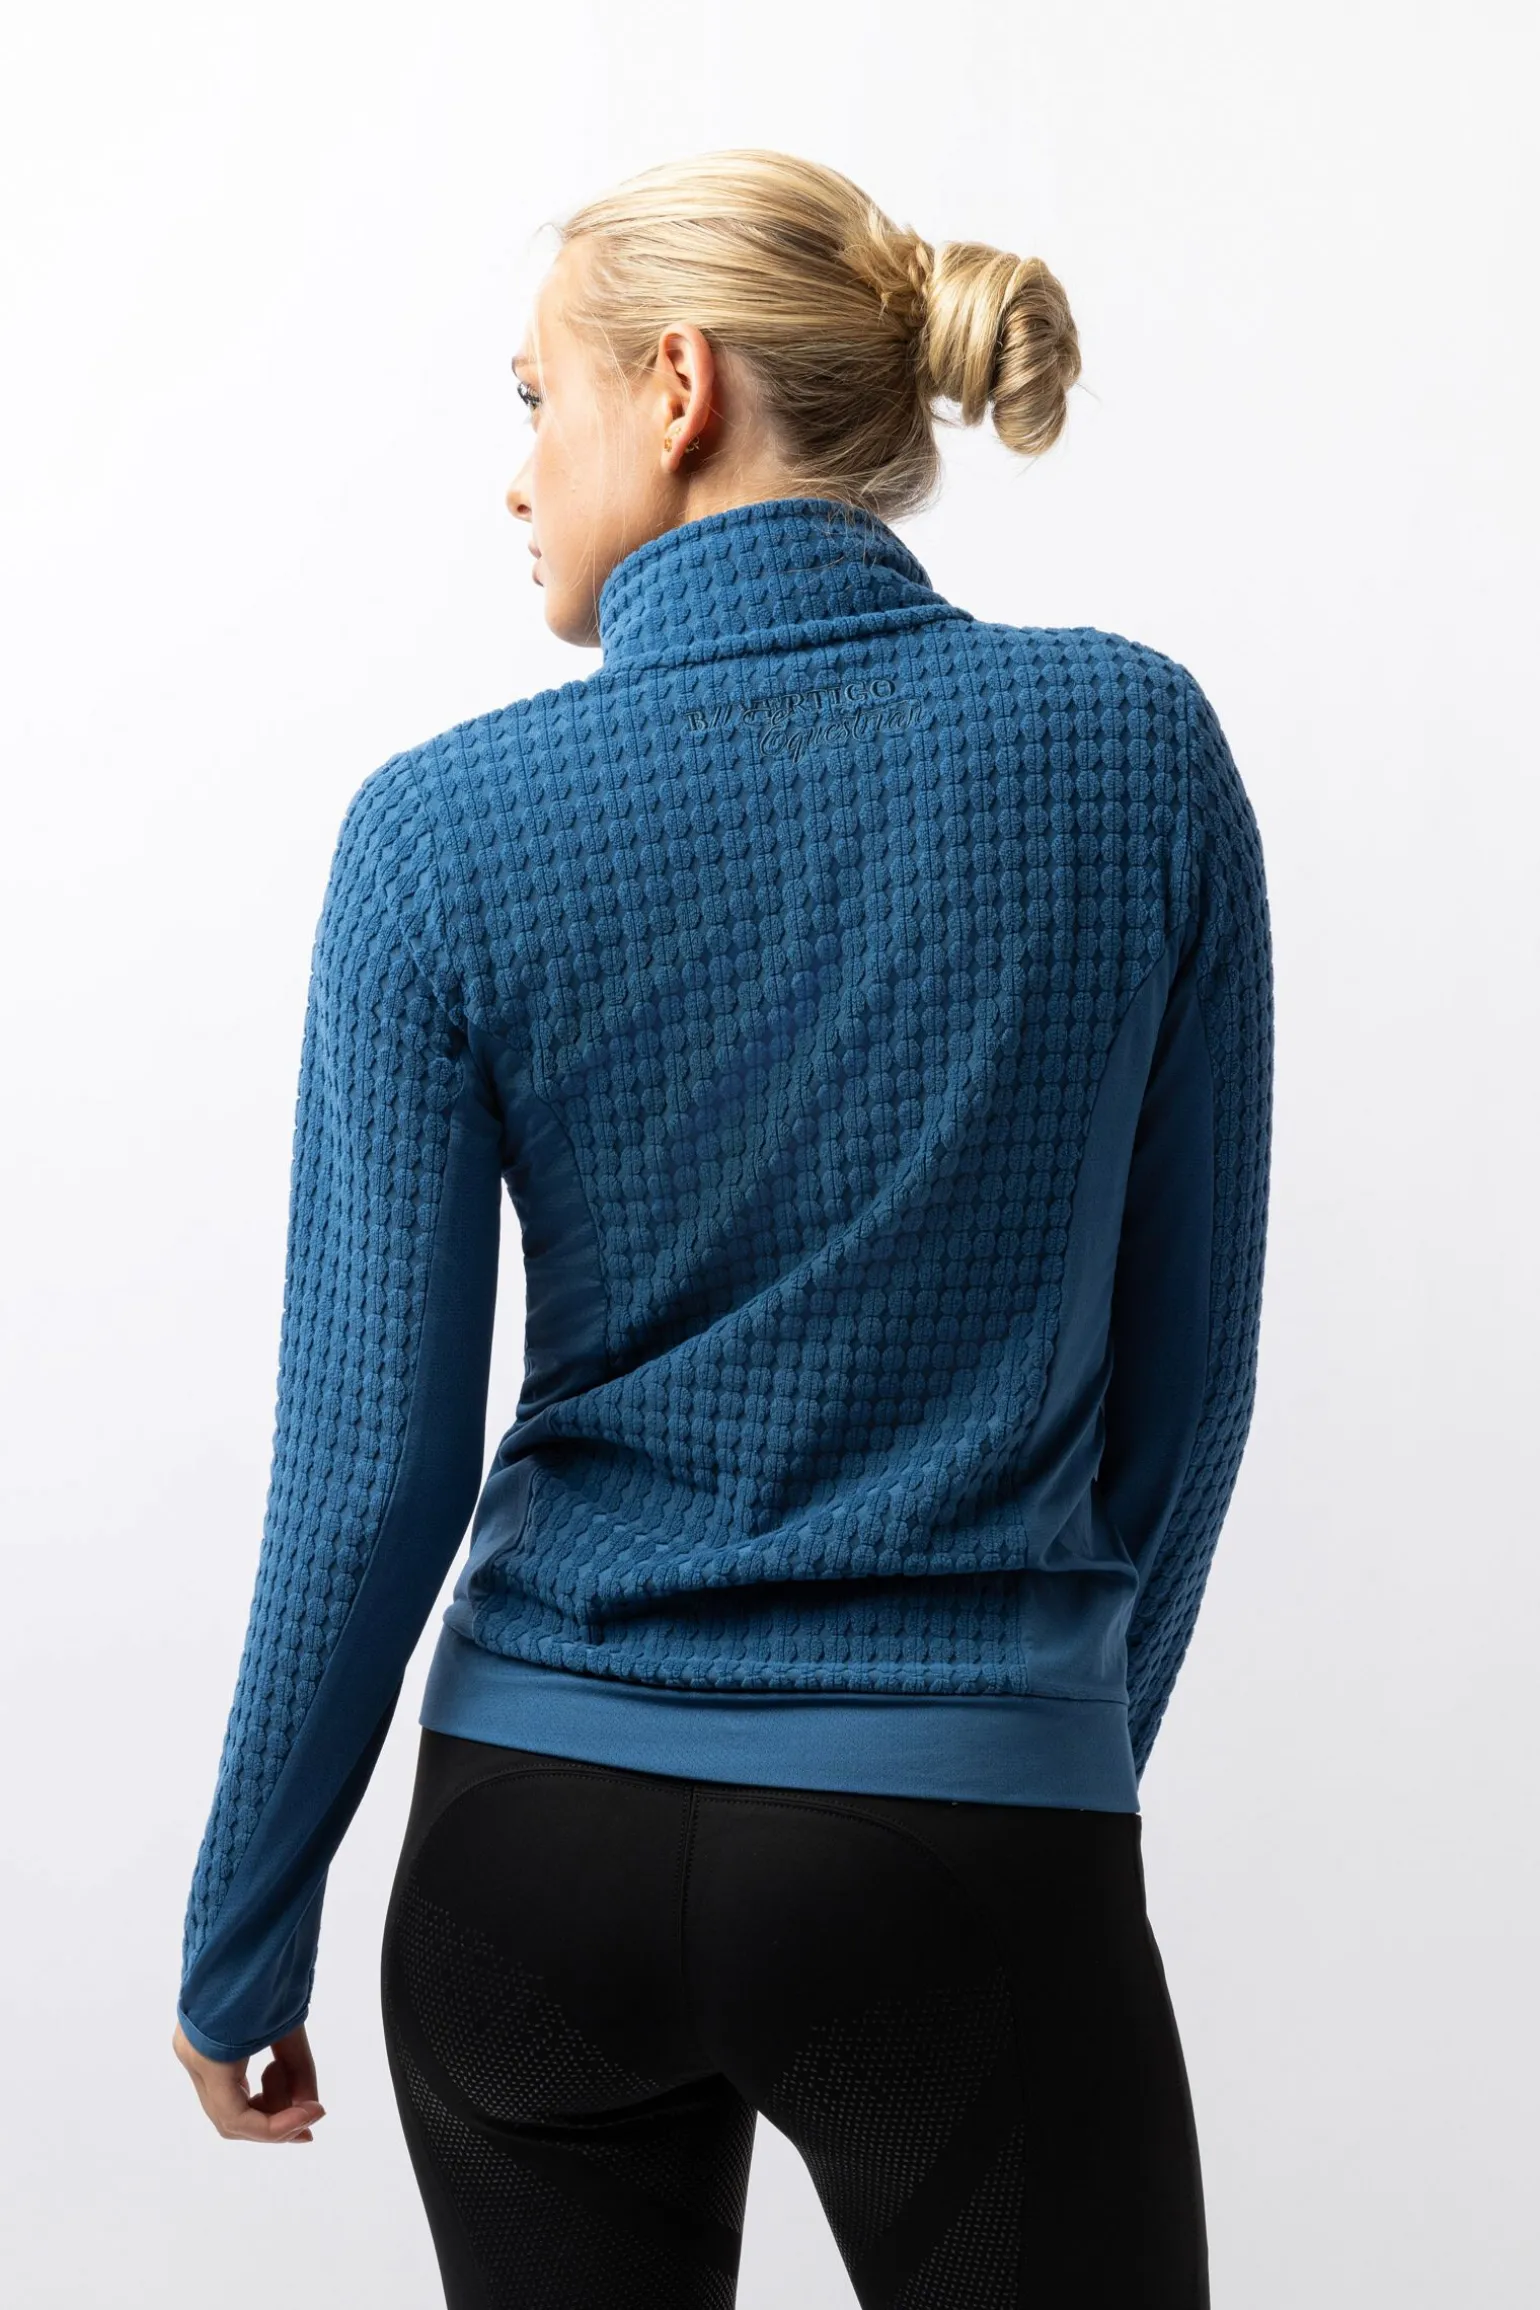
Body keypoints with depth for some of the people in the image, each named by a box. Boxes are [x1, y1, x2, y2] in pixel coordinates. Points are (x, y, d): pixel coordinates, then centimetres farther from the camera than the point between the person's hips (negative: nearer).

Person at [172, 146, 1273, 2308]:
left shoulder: (449, 829, -9)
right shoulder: (1138, 746, -5)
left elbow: (376, 1464, -7)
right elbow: (1190, 1367, 1)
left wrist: (244, 1942, 5)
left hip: (544, 1858, 1)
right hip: (973, 1857, 0)